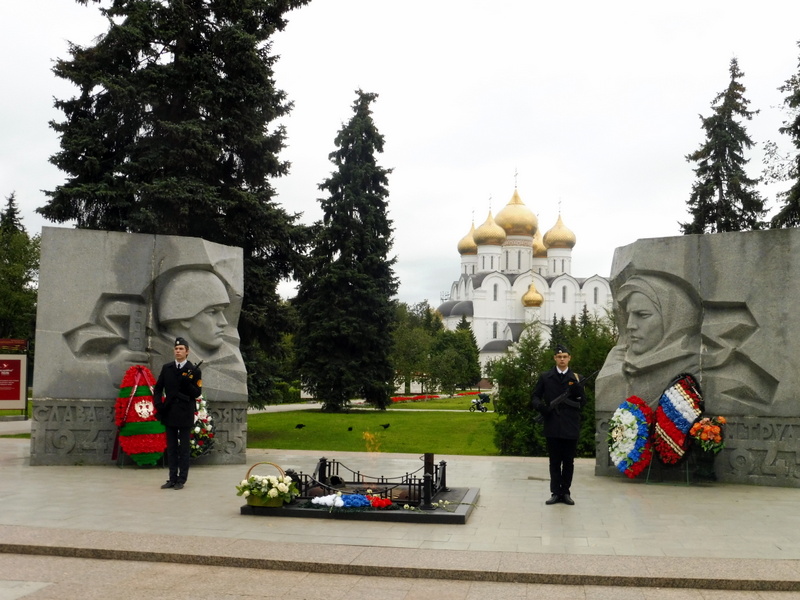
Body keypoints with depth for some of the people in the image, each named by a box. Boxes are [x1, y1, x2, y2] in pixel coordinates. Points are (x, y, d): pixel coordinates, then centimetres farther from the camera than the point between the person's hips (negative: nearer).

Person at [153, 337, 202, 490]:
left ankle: (181, 480, 7)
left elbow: (197, 393, -5)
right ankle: (172, 478, 16)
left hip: (185, 415, -4)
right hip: (169, 414, 4)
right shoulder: (166, 368, 8)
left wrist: (188, 383, -22)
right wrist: (158, 405, 0)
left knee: (184, 448, 2)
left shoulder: (194, 370, -3)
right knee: (171, 448, 10)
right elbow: (158, 388, 14)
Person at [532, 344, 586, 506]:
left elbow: (583, 402, 5)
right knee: (554, 462, 7)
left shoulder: (576, 379, 6)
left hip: (571, 426, 0)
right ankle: (556, 493, 13)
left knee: (568, 462, 7)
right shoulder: (545, 377, 6)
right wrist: (540, 406, -11)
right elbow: (535, 396, 10)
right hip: (552, 426, 0)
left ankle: (565, 492, 17)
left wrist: (577, 387, -14)